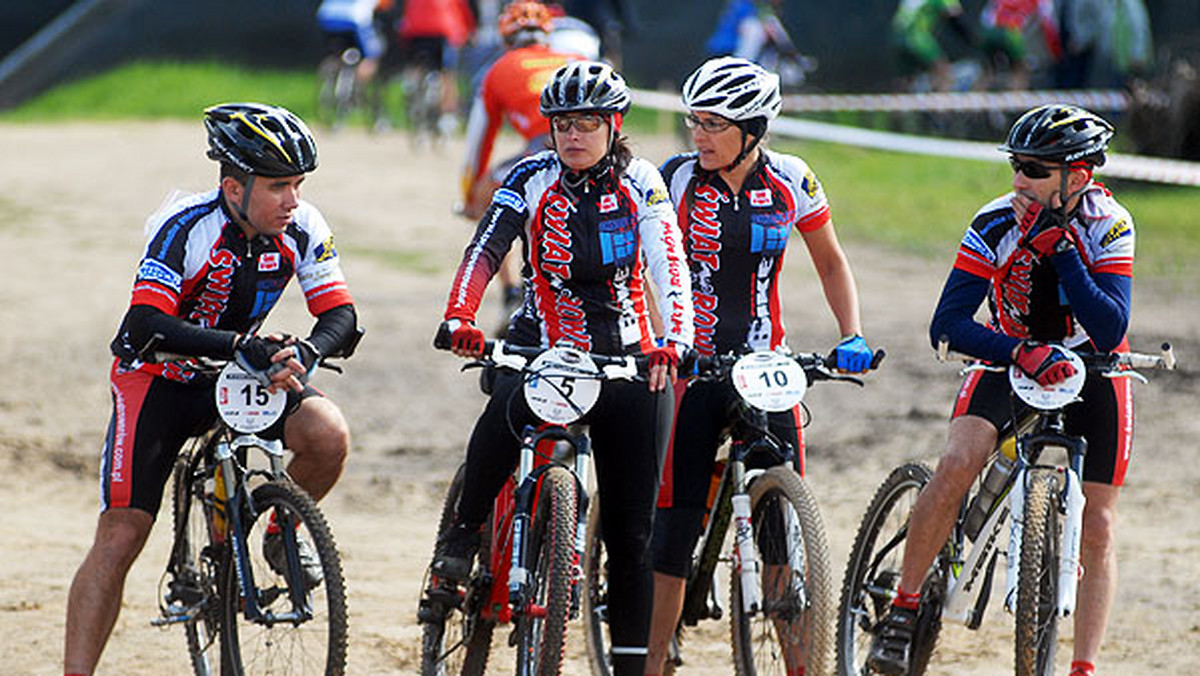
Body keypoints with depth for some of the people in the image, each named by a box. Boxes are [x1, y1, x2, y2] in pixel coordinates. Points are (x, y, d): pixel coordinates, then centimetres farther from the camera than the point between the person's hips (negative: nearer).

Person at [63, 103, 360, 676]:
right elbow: (144, 325, -35)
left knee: (329, 436, -25)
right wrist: (241, 345, -46)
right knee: (121, 533, -13)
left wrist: (303, 352, -35)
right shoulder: (187, 227, -26)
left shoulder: (301, 229, -14)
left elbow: (342, 316, -12)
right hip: (158, 377, -3)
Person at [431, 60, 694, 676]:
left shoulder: (640, 185, -3)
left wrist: (674, 343, -33)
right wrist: (458, 320, -36)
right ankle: (464, 532, -15)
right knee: (508, 411, -37)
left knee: (630, 529, -1)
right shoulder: (532, 179, -4)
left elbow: (669, 269, -15)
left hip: (626, 357, 1)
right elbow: (485, 250, -17)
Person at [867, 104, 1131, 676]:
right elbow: (948, 324, -26)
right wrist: (1023, 353, -41)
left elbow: (1109, 331, -31)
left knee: (1097, 528, -4)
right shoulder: (997, 224, -21)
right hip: (1011, 364, 0)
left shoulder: (1108, 226, -21)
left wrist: (1061, 248, -36)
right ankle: (903, 608, -14)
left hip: (1092, 374, 0)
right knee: (957, 463, -26)